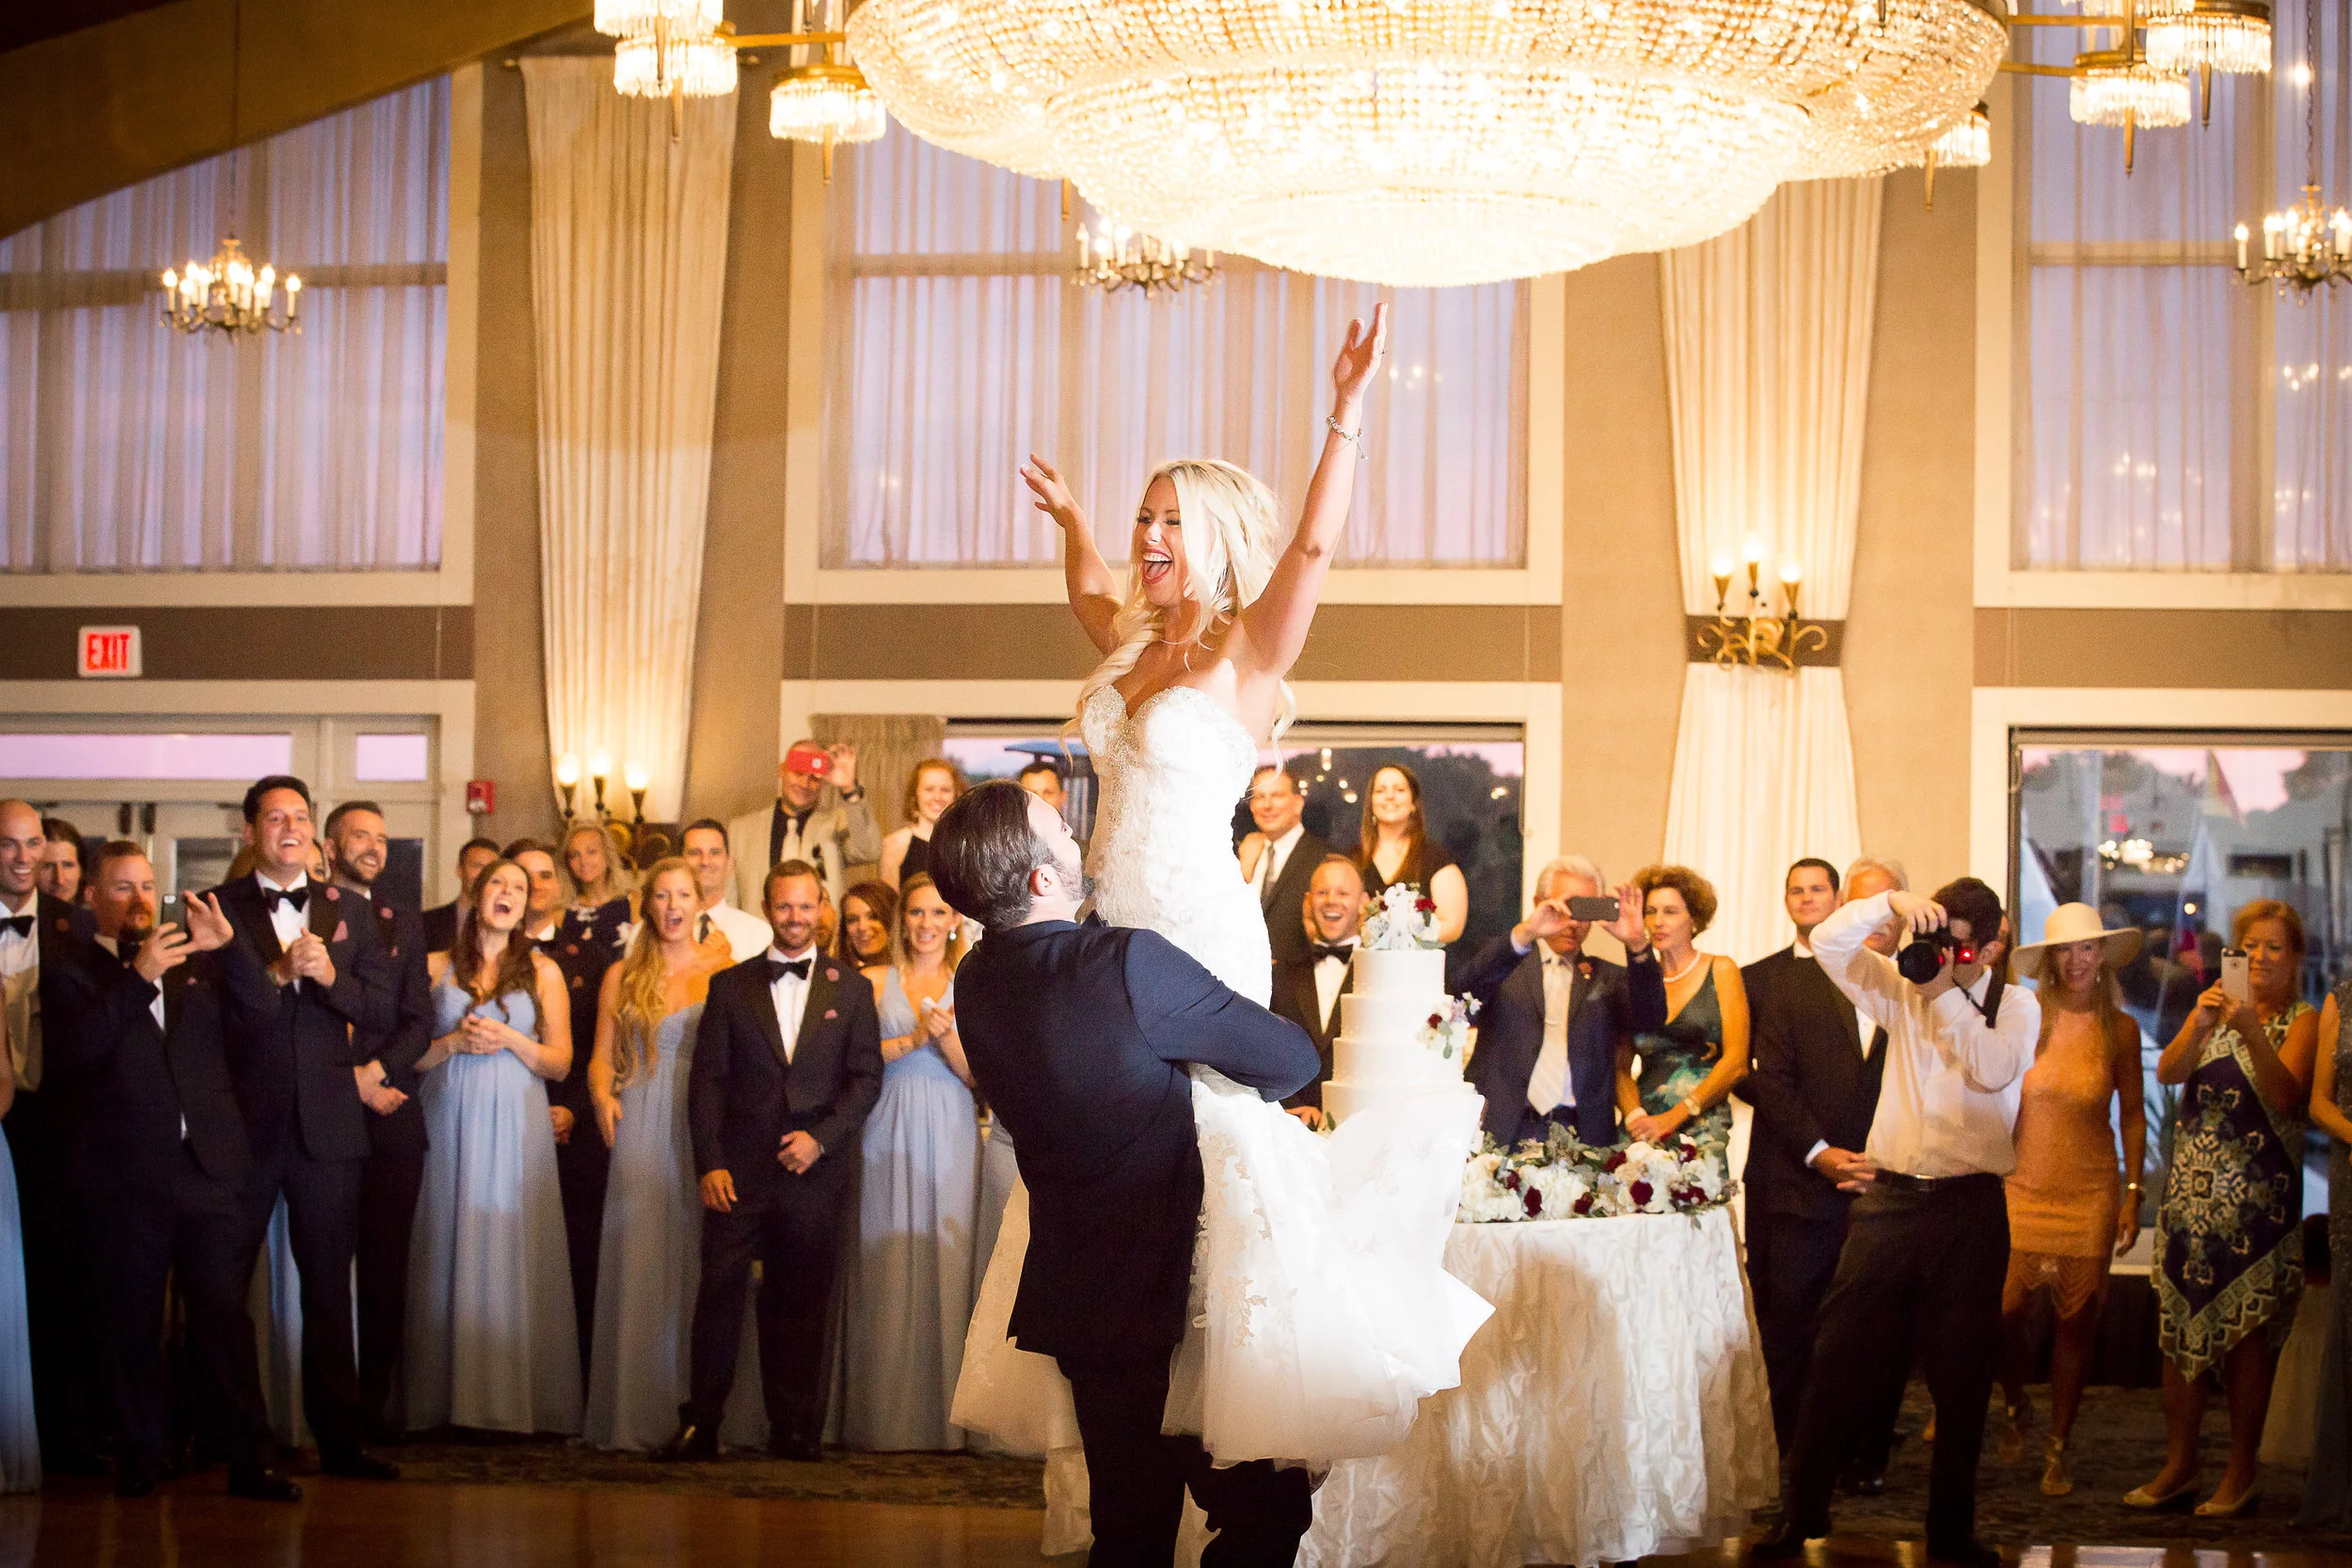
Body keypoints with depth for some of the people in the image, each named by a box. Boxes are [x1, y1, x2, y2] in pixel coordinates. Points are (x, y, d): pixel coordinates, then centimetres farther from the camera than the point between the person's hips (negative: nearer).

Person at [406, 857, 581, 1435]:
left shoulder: (542, 971, 9)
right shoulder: (436, 968, 10)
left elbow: (560, 1062, 6)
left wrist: (510, 1039, -9)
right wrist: (453, 1042, -9)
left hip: (515, 1127, 0)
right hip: (450, 1123, 1)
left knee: (512, 1255, -5)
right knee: (449, 1251, -3)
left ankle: (515, 1399, -3)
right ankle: (451, 1398, 1)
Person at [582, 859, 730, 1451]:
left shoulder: (725, 971, 8)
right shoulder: (622, 977, 12)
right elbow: (602, 1056, 11)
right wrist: (603, 1097, -9)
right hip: (642, 1130, 1)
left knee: (698, 1263, -2)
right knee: (638, 1263, -4)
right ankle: (637, 1416, -1)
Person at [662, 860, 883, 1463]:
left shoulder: (850, 989, 10)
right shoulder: (730, 987, 10)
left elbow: (867, 1077, 5)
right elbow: (707, 1080, 5)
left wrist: (821, 1137, -9)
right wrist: (709, 1163, -5)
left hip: (815, 1171, 0)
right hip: (740, 1174, 0)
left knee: (803, 1304, 3)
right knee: (719, 1295, -4)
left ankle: (797, 1429, 12)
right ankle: (700, 1425, 2)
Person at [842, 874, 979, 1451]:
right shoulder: (875, 983, 8)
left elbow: (979, 1075, 4)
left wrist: (947, 1039, -12)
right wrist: (910, 1041, -11)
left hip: (949, 1136, 0)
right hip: (888, 1136, 0)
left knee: (945, 1265, -3)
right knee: (886, 1267, -2)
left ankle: (942, 1414, 3)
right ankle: (885, 1416, 3)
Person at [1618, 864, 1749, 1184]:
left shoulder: (1720, 971, 7)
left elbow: (1736, 1062, -2)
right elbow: (1620, 1065, 10)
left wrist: (1672, 1117, -9)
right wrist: (1635, 1116, -11)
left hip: (1702, 1131, -2)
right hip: (1640, 1133, 2)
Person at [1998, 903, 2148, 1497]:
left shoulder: (2120, 1030, 2)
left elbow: (2132, 1115, 9)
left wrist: (2133, 1193, 5)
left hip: (2091, 1193, 1)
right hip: (2020, 1187, -1)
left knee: (2076, 1323, 2)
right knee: (2003, 1314, -6)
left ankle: (2058, 1448, 16)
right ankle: (2016, 1406, 25)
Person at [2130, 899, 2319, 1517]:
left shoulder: (2302, 1021, 0)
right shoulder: (2216, 1013, 14)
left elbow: (2286, 1098, -16)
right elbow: (2168, 1071, -2)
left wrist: (2251, 1032, -27)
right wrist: (2199, 1024, -19)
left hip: (2257, 1199, -4)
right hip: (2191, 1189, 4)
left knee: (2246, 1332, -3)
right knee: (2181, 1328, 3)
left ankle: (2241, 1474, 4)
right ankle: (2178, 1467, 10)